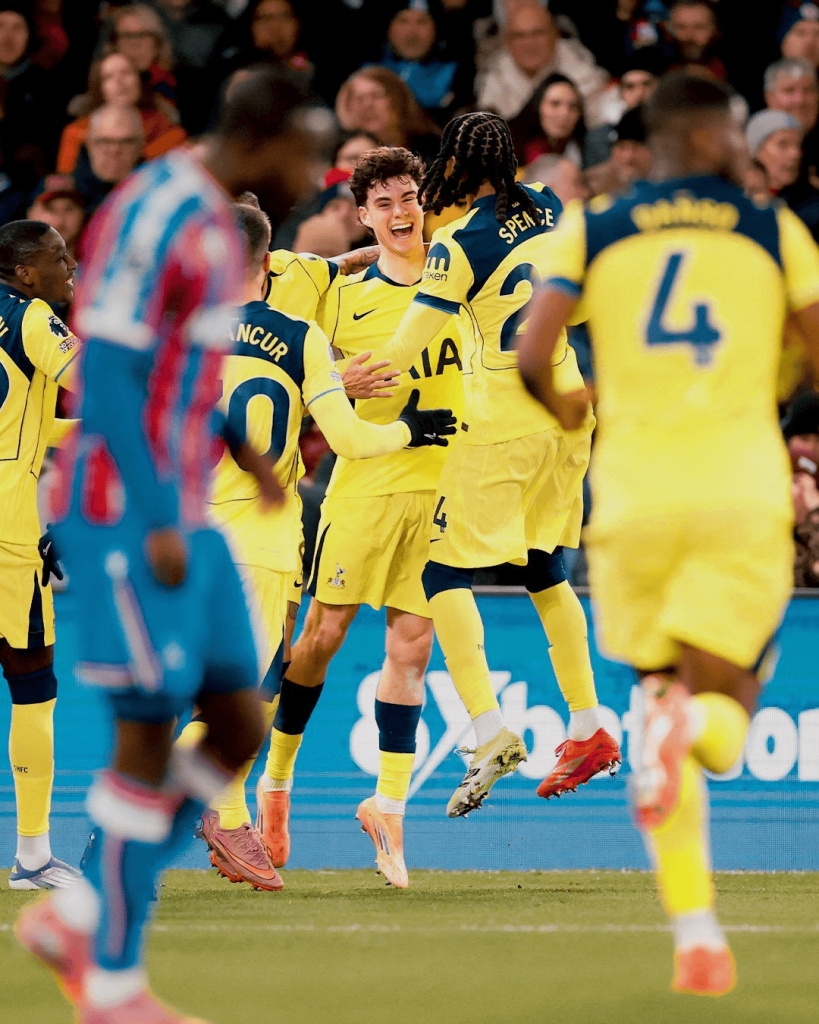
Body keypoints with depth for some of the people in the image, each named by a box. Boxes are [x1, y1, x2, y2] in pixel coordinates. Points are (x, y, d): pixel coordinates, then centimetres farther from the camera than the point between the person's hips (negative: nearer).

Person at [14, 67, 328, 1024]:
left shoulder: (216, 220, 13)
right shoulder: (156, 217, -17)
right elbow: (108, 372, -21)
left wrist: (239, 449, 16)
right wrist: (158, 521, -22)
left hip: (184, 515, 10)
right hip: (127, 514, -10)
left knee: (240, 727, 7)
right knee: (149, 737, -5)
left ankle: (77, 918, 14)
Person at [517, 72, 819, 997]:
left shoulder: (592, 229, 8)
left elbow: (531, 358, -3)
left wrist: (569, 411, 19)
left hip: (635, 494, 1)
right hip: (742, 492, -1)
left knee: (662, 697, 15)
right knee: (722, 723, 4)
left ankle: (696, 932, 1)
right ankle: (692, 722, -36)